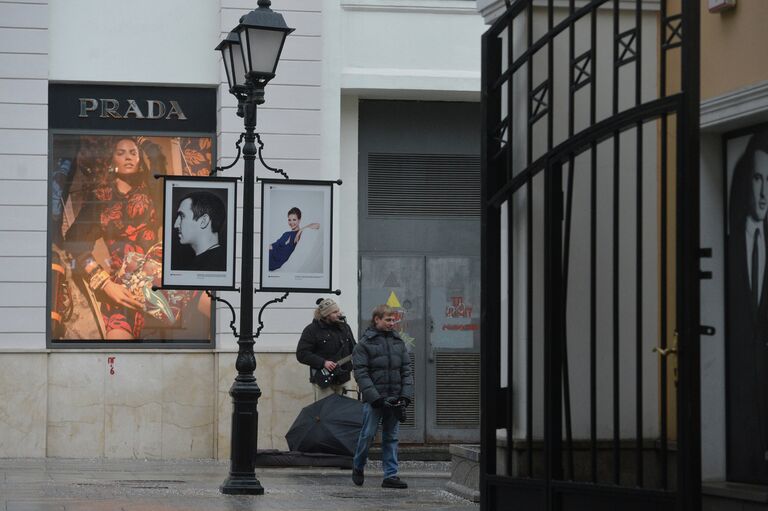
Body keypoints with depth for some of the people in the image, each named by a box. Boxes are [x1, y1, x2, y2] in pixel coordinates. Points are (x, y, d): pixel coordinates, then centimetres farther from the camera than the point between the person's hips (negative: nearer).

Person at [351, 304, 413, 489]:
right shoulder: (365, 343, -3)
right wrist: (375, 398, -16)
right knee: (368, 434, 0)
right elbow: (361, 373, -9)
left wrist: (405, 396, -2)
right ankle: (358, 466, 23)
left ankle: (391, 475, 7)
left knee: (391, 437, 5)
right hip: (373, 399, -4)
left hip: (394, 399, 4)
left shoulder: (398, 342, 11)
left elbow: (406, 370, 11)